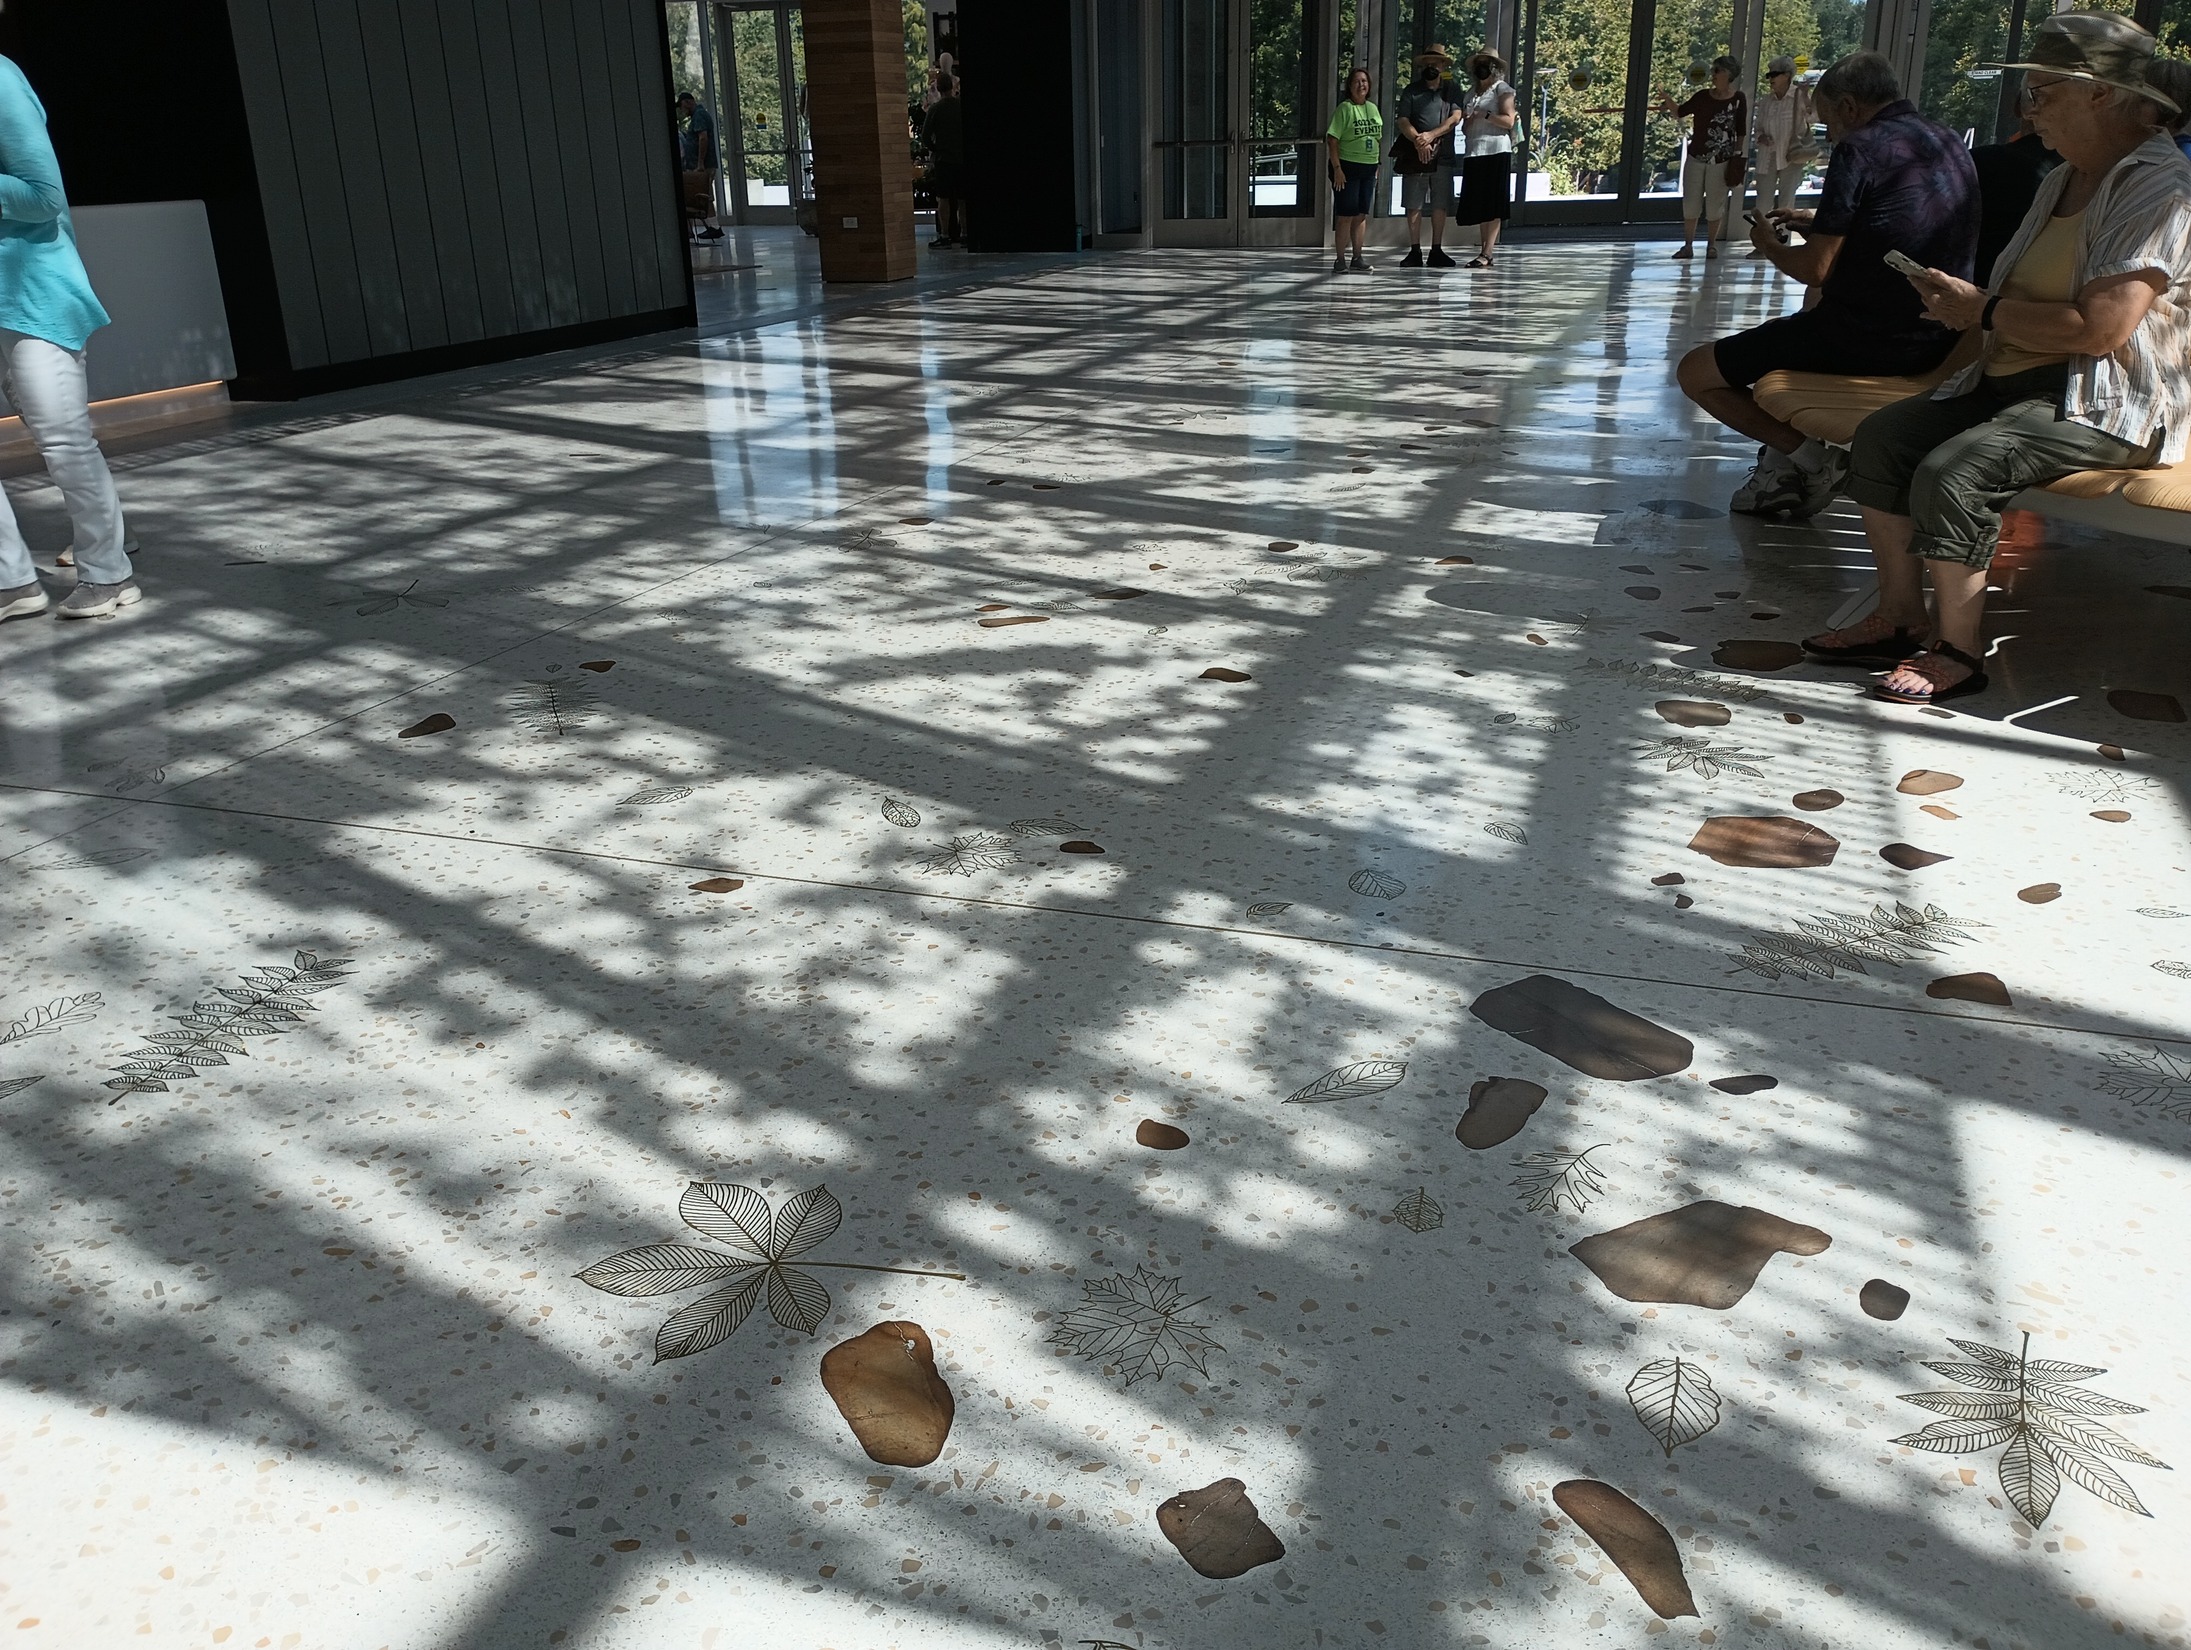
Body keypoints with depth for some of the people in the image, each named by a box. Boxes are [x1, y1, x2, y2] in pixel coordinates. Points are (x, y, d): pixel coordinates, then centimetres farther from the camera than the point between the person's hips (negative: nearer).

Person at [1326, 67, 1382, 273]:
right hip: (1347, 167, -6)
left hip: (1368, 168, 6)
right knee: (1346, 215, -6)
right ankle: (1340, 260, 0)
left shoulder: (1372, 108, 12)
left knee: (1361, 215, 9)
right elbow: (1332, 140, -13)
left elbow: (1378, 140, 19)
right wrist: (1337, 168, -19)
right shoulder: (1344, 108, -7)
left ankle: (1357, 258, 17)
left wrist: (1376, 168, 14)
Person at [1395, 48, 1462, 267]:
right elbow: (1403, 121, -1)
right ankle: (1415, 252, 3)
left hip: (1443, 156, 1)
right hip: (1415, 155, -1)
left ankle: (1436, 251, 7)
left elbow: (1455, 118, -1)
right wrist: (1418, 141, -18)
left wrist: (1431, 135, -15)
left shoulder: (1451, 91, 12)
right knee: (1414, 205, -2)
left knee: (1440, 205, 1)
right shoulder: (1412, 90, 9)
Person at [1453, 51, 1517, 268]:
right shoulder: (1470, 95, 22)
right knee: (1478, 206, 3)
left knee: (1493, 207, -10)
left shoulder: (1502, 89, 4)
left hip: (1495, 151, -7)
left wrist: (1484, 115, -15)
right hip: (1473, 153, 7)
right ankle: (1483, 251, 6)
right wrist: (1468, 120, 1)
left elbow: (1509, 120, -7)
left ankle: (1486, 254, -16)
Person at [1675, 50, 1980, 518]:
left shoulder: (1859, 148, -14)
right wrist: (1820, 222, 27)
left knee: (1695, 372, 1)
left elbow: (1816, 270, -17)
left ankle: (1807, 457, 1)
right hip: (1936, 341, 9)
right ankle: (1787, 465, 29)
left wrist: (1769, 245, 4)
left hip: (1864, 338, -9)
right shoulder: (1951, 145, 13)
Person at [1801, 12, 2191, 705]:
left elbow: (2097, 328, -25)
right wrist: (1959, 295, 1)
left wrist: (1982, 310, -15)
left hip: (2109, 406, -10)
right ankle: (1899, 618, 0)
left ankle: (1956, 650, -14)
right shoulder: (2065, 180, 16)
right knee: (1882, 436, -4)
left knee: (1952, 473, -29)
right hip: (2014, 379, 10)